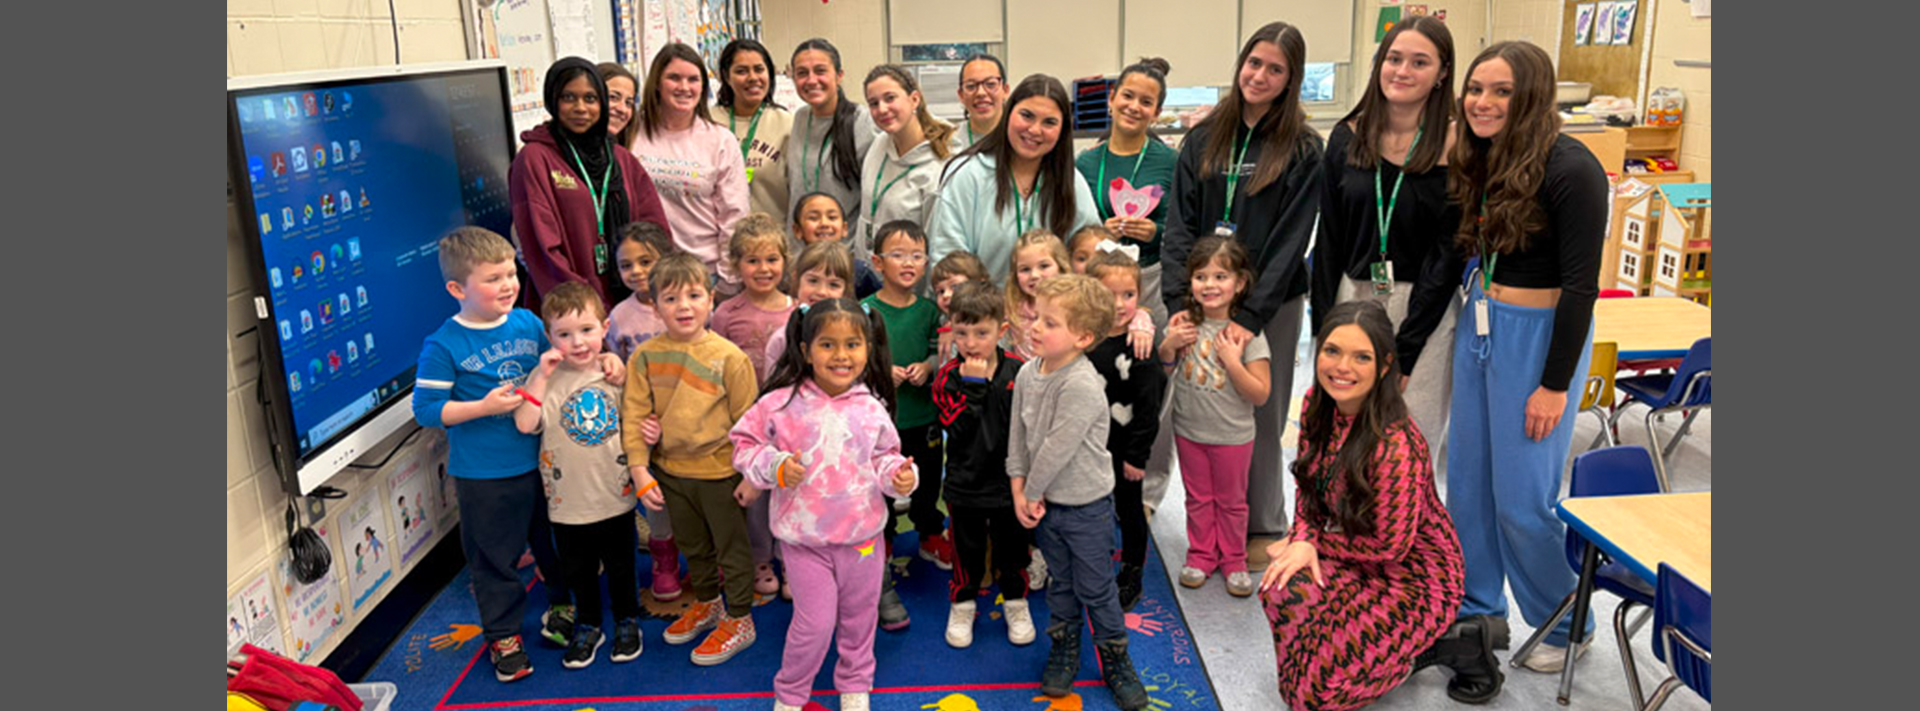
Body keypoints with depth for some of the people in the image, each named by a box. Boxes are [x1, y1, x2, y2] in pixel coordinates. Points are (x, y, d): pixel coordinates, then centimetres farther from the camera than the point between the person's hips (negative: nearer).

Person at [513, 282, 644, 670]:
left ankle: (627, 621, 38)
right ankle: (587, 626, 38)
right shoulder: (546, 378, -9)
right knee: (579, 569, 16)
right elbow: (525, 423, -23)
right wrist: (541, 376, -26)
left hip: (615, 494, 1)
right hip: (569, 499, 0)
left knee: (621, 566, 16)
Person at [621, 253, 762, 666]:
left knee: (732, 548, 11)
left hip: (720, 472, -4)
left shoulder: (728, 357, -16)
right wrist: (640, 471, -9)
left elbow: (747, 421, -11)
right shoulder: (646, 357, -5)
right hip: (671, 471, 5)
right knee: (692, 546, 24)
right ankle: (706, 604, 46)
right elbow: (633, 415, -3)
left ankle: (739, 620, 29)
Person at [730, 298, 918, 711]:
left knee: (859, 616, 17)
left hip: (862, 534, 3)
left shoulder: (872, 409, -3)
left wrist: (900, 475, -11)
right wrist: (776, 467, -18)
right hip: (803, 538, -3)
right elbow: (744, 443, -2)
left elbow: (884, 458, 9)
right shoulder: (782, 404, -11)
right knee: (815, 622, 1)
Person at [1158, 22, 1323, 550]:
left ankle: (1263, 525, 22)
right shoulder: (1203, 140, 5)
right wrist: (1178, 301, -12)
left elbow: (1290, 240, -10)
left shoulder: (1302, 150, -4)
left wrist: (1251, 315, -18)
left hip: (1272, 304, -2)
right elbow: (1180, 225, 0)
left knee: (1262, 417, 6)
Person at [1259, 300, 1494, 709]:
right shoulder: (1317, 406, -7)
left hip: (1415, 578, -7)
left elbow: (1390, 547, -22)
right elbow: (1309, 489, 4)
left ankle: (1444, 645, 5)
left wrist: (1317, 541, -11)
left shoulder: (1395, 445, -30)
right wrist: (1304, 541, -15)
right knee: (1282, 586, -22)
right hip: (1364, 562, 7)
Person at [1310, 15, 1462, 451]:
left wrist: (1404, 349, -11)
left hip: (1424, 308, -3)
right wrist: (1323, 327, 0)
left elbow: (1448, 252, -9)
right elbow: (1328, 239, 5)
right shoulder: (1349, 136, 3)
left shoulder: (1455, 145, -8)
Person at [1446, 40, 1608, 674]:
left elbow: (1581, 285, -16)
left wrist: (1555, 384, -16)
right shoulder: (1478, 161, 5)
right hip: (1478, 323, 7)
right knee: (1467, 479, 13)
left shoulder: (1570, 169, -17)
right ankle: (1478, 610, 30)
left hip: (1539, 334, -7)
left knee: (1522, 498, 0)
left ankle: (1566, 627, 23)